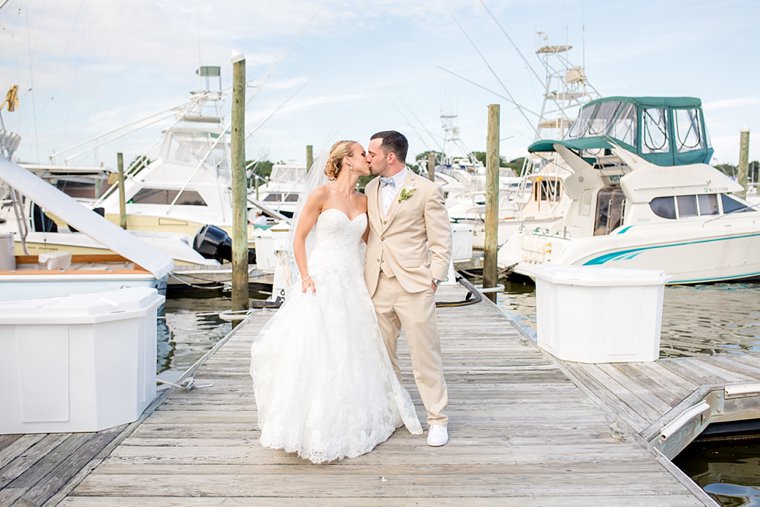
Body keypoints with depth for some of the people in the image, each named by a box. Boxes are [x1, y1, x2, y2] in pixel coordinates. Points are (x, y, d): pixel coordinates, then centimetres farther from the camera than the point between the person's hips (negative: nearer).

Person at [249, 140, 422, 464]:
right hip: (322, 282, -6)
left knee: (353, 353, 11)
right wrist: (305, 276, -12)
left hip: (352, 285, 6)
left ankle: (353, 419, 28)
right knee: (315, 354, -4)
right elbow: (299, 237, -4)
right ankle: (315, 429, 9)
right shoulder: (321, 195, -7)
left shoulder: (362, 201, 9)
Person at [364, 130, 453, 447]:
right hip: (377, 287, 5)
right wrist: (365, 274, 10)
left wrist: (434, 279, -8)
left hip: (414, 287, -5)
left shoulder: (426, 190, -2)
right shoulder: (370, 189, 13)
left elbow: (441, 241, -1)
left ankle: (437, 419, 12)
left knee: (425, 356, -1)